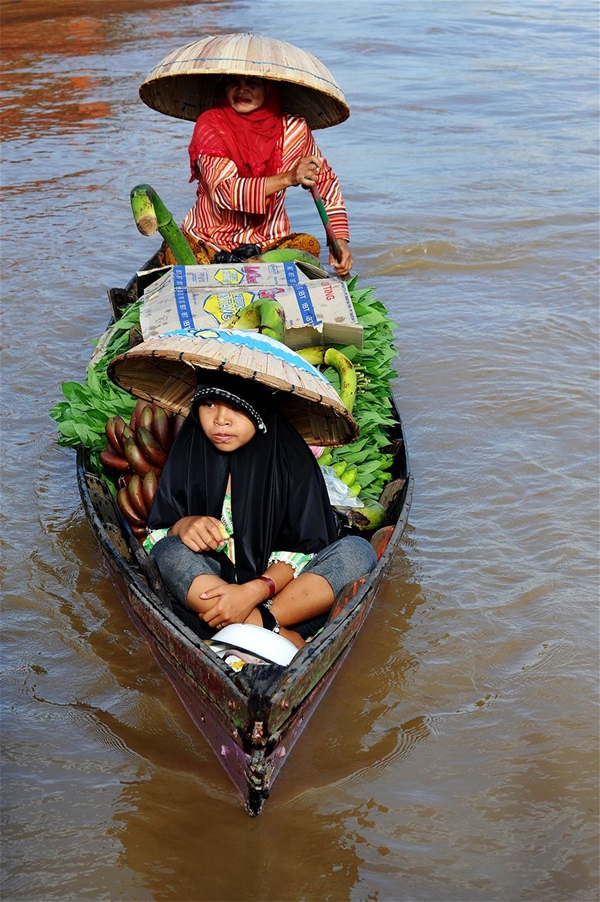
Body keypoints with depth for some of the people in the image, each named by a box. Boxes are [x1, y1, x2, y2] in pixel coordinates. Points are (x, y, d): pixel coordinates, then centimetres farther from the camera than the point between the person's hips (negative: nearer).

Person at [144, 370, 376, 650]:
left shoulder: (290, 457, -9)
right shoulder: (188, 452, -4)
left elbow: (305, 546, -12)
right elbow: (156, 535, -1)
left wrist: (255, 591, -29)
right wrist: (181, 527, -26)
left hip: (276, 583, 0)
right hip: (209, 585, 1)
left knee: (358, 551, -24)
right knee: (172, 553, -30)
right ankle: (281, 637, -36)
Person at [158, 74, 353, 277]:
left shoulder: (292, 128, -5)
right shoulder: (211, 124, -10)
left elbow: (325, 180, 8)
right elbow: (224, 191, -23)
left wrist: (340, 239, -6)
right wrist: (288, 178, -36)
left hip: (268, 243, 1)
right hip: (208, 241, -1)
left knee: (308, 245, -28)